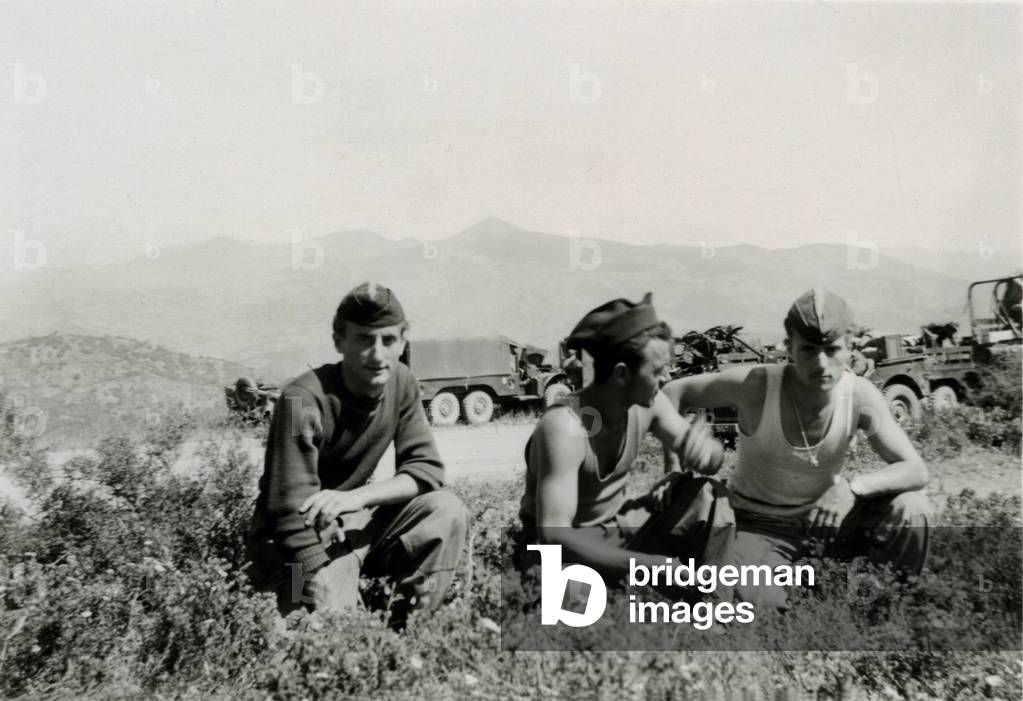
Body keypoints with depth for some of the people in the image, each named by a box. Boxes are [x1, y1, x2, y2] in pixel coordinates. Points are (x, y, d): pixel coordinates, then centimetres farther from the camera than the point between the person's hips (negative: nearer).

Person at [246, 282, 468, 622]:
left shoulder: (401, 383, -7)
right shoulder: (304, 400, -25)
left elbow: (427, 469, -9)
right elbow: (294, 517, -28)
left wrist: (357, 497, -27)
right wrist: (326, 597, -35)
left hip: (355, 522, 6)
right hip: (298, 540, -5)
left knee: (446, 511, -16)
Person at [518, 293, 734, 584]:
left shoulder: (647, 403, -12)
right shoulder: (563, 426, -33)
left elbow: (699, 452, -1)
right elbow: (554, 533, -39)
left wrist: (706, 447, -28)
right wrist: (650, 565, -43)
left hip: (617, 523, 6)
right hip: (565, 543, -5)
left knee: (708, 499, -11)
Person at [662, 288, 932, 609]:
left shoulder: (860, 395, -22)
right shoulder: (755, 384, -29)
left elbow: (916, 471, -18)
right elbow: (673, 392, -15)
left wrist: (853, 487, -37)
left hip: (825, 506, 3)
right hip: (761, 521, -3)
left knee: (910, 508, -20)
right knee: (756, 606, -28)